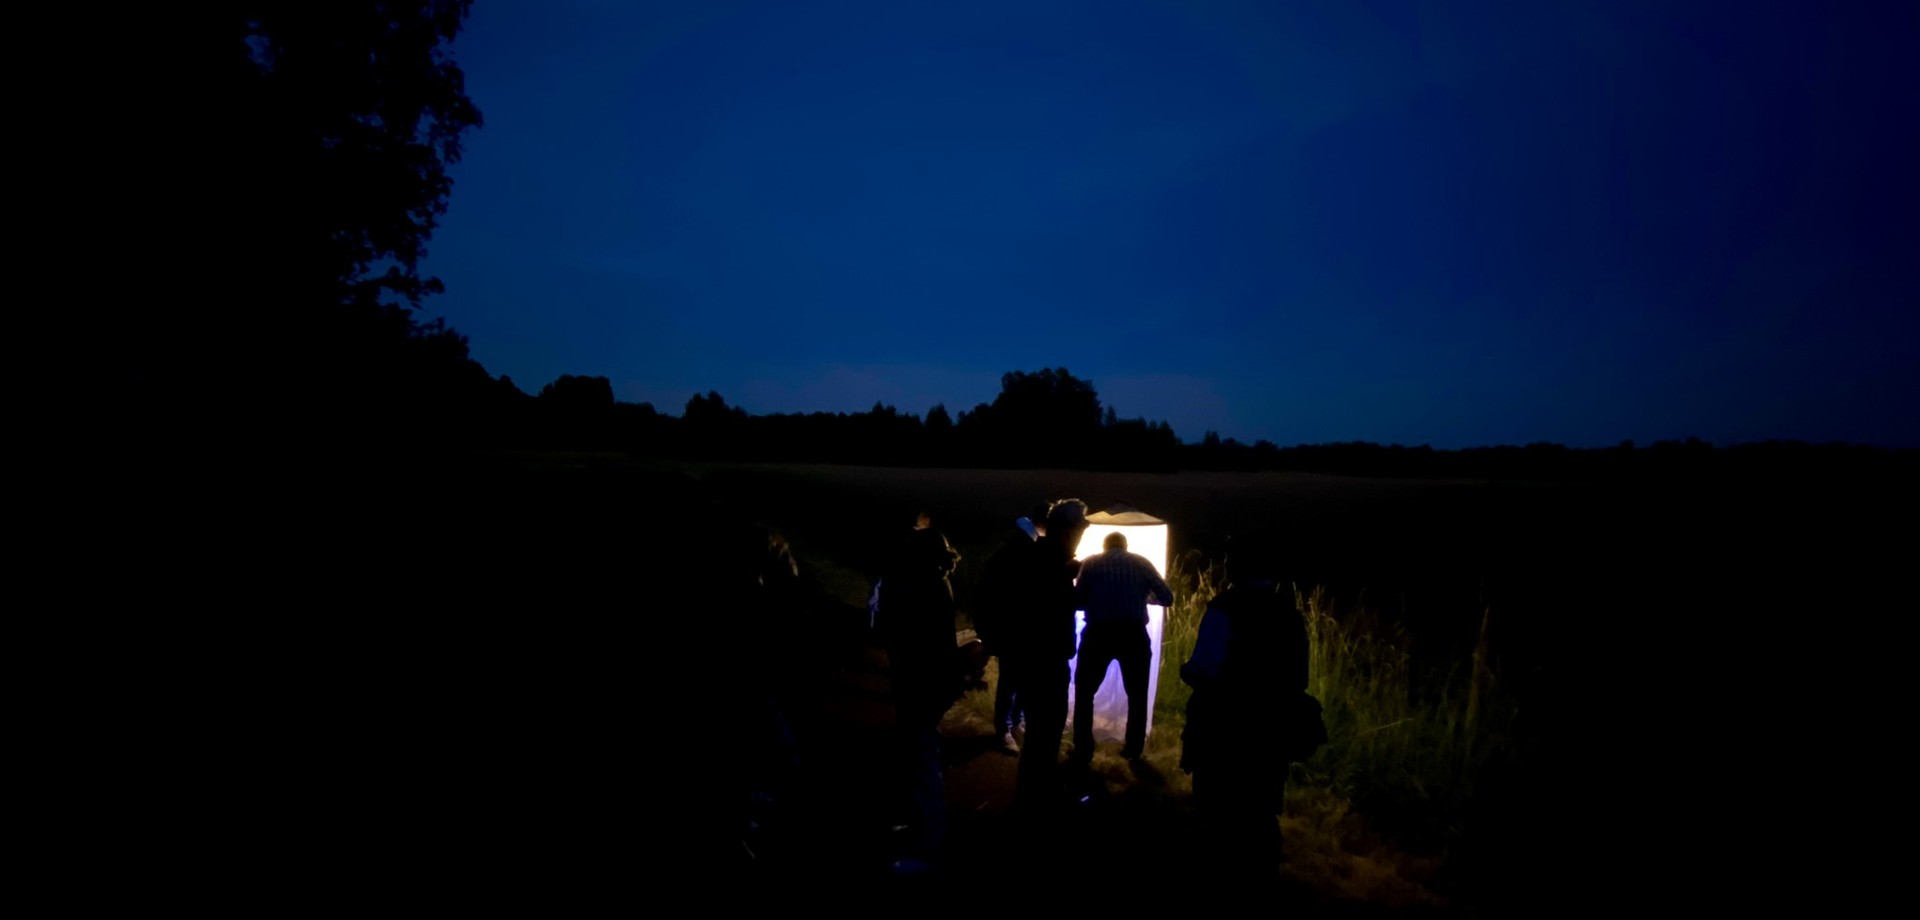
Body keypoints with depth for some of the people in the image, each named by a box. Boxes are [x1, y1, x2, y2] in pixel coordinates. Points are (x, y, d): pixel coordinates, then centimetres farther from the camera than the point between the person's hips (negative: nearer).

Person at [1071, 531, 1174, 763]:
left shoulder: (1091, 563, 7)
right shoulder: (1142, 563, 10)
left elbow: (1079, 601, 4)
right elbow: (1167, 598, 9)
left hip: (1098, 633, -1)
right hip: (1134, 634, 1)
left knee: (1084, 692, 14)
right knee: (1137, 694, 21)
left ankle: (1083, 752, 13)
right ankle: (1133, 749, 26)